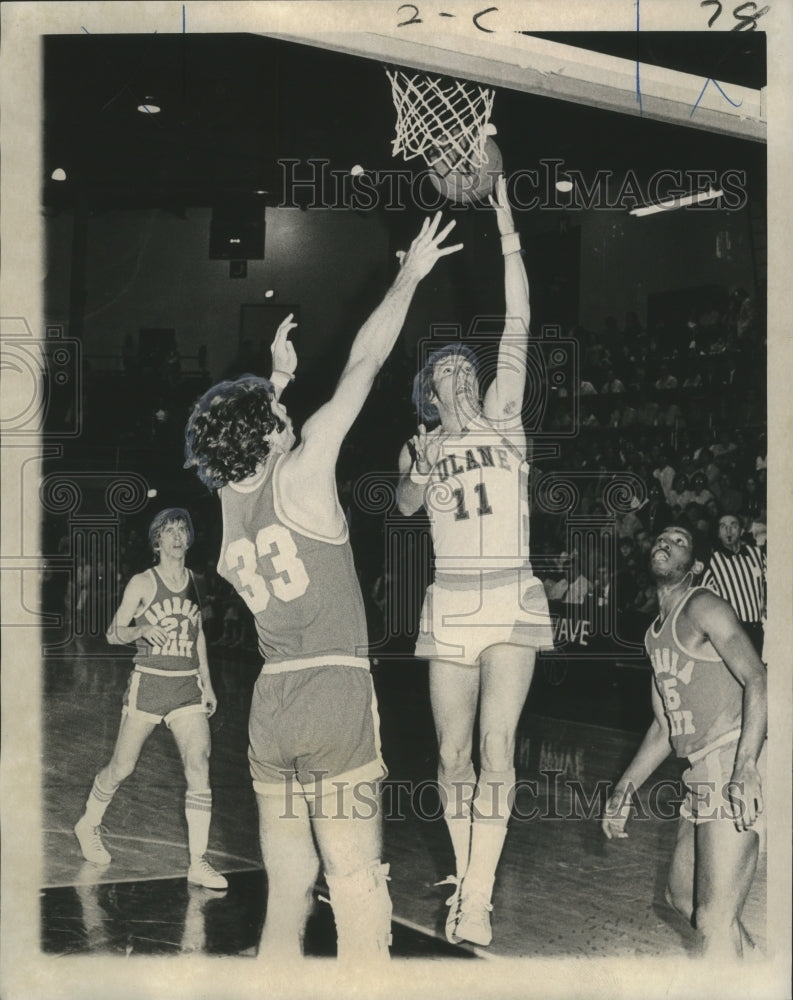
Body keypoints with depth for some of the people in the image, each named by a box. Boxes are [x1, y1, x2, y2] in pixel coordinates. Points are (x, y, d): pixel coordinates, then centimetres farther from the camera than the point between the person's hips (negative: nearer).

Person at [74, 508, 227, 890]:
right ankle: (88, 825, 38)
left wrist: (207, 684, 16)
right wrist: (142, 630, -22)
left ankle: (198, 863, -9)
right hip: (148, 684, -3)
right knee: (122, 767, 8)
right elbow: (113, 633, -1)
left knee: (199, 766, -12)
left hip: (188, 687, 3)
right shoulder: (142, 583, -4)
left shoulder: (196, 581, 8)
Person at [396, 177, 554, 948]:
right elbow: (404, 505, -8)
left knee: (496, 748, -10)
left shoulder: (500, 419, 7)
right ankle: (464, 878, 19)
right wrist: (419, 477, -30)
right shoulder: (421, 445, 11)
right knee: (452, 753, 5)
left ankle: (476, 899, -9)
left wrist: (509, 239, -10)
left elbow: (517, 333, -4)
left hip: (512, 600, -2)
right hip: (450, 603, 2)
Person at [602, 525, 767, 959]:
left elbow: (758, 680, -19)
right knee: (681, 895, 21)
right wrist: (624, 790, 20)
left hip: (735, 769, -10)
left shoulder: (702, 607, -6)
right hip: (703, 777, 10)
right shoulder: (655, 634, 21)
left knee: (715, 918, -11)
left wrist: (745, 769, -30)